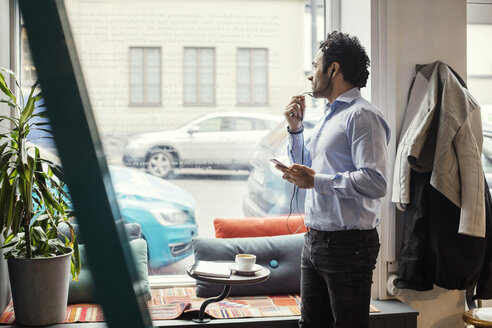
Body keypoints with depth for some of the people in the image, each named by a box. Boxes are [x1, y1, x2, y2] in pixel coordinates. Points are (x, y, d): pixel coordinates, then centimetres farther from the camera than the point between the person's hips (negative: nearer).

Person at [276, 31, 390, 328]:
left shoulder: (362, 115, -13)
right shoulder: (328, 117, 18)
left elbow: (376, 182, -25)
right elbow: (305, 169, 29)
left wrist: (316, 180, -21)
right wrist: (295, 128, 17)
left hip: (348, 244, -9)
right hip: (315, 241, 10)